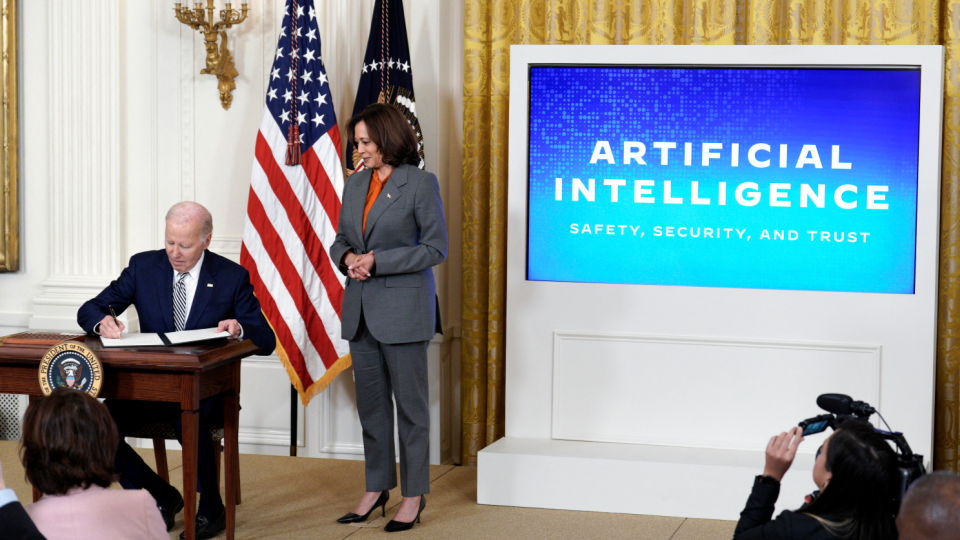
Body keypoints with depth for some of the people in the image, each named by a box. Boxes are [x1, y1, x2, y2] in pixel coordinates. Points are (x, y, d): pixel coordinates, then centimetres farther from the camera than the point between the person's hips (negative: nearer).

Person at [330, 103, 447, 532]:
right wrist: (347, 257, -5)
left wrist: (378, 261, -15)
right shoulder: (355, 185, 11)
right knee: (370, 402, 11)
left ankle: (414, 496, 10)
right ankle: (376, 488, 22)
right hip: (360, 307, 6)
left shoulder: (420, 184, -8)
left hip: (403, 308, -6)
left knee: (410, 403, 2)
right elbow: (340, 239, 19)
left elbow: (436, 248, -9)